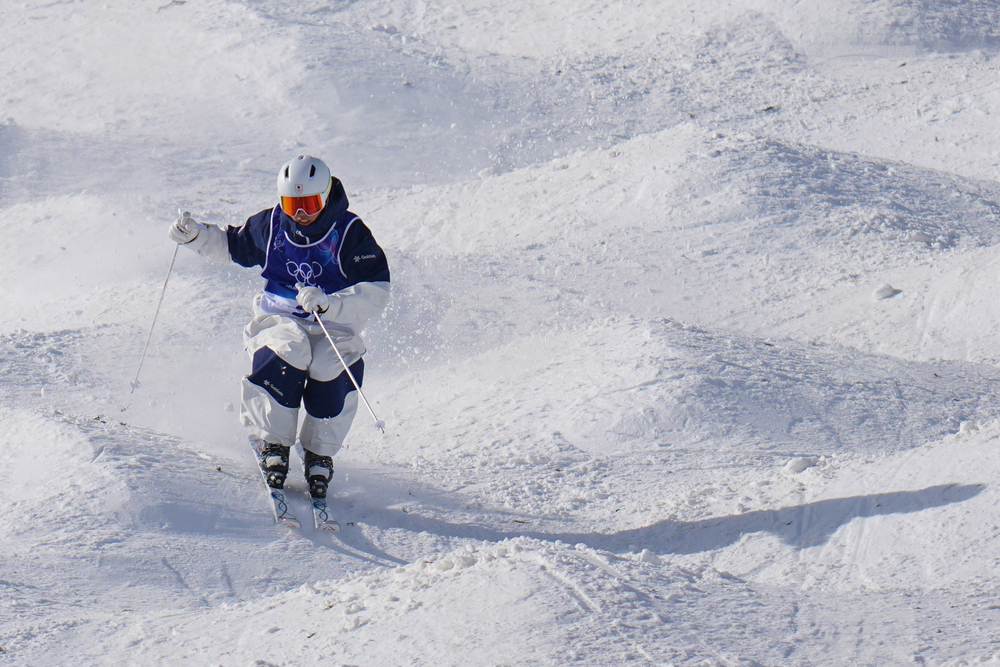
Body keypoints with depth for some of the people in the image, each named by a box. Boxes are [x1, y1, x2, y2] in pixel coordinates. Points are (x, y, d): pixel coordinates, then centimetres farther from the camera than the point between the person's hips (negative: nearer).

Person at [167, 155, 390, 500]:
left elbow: (376, 293, -14)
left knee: (332, 372, -34)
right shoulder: (270, 226, 5)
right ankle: (271, 446, -20)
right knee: (285, 355, -35)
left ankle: (319, 455, -10)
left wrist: (328, 303, -29)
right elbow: (232, 246, 25)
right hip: (279, 320, 1)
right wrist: (196, 235, 7)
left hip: (333, 328, -1)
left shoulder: (350, 234, -6)